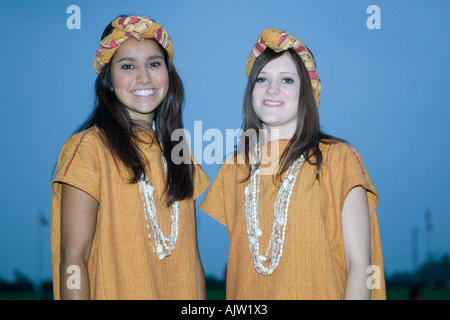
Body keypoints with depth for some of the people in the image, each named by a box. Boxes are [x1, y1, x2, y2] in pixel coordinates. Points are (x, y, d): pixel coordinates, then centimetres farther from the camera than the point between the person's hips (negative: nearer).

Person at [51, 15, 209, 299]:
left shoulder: (178, 154, 7)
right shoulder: (90, 147, -12)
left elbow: (191, 256, 6)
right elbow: (73, 258, -15)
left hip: (178, 293, 5)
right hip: (115, 292, -5)